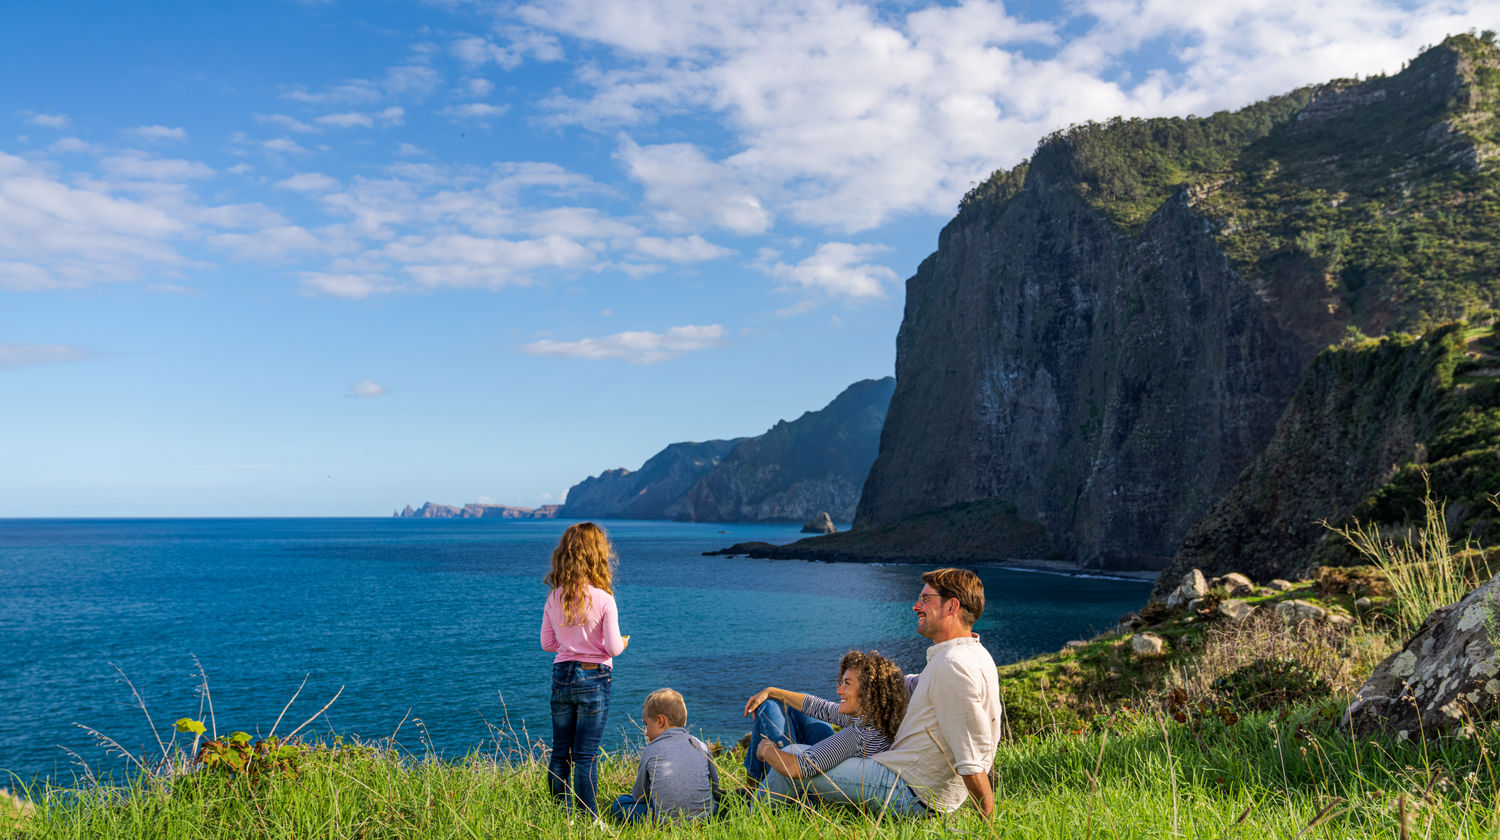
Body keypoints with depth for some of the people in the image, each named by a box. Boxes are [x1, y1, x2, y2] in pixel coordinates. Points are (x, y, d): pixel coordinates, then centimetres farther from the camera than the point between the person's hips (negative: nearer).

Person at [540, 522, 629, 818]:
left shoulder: (554, 598, 0)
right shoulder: (603, 599, -15)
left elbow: (547, 643, 7)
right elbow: (612, 648, -14)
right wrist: (623, 642, 8)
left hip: (561, 676, 4)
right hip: (594, 678, -4)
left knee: (560, 753, 13)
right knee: (585, 757, 1)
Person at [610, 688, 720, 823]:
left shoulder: (650, 751, -5)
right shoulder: (700, 745, 2)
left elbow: (639, 797, 6)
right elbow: (715, 788, 12)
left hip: (665, 821, -5)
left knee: (619, 804, 13)